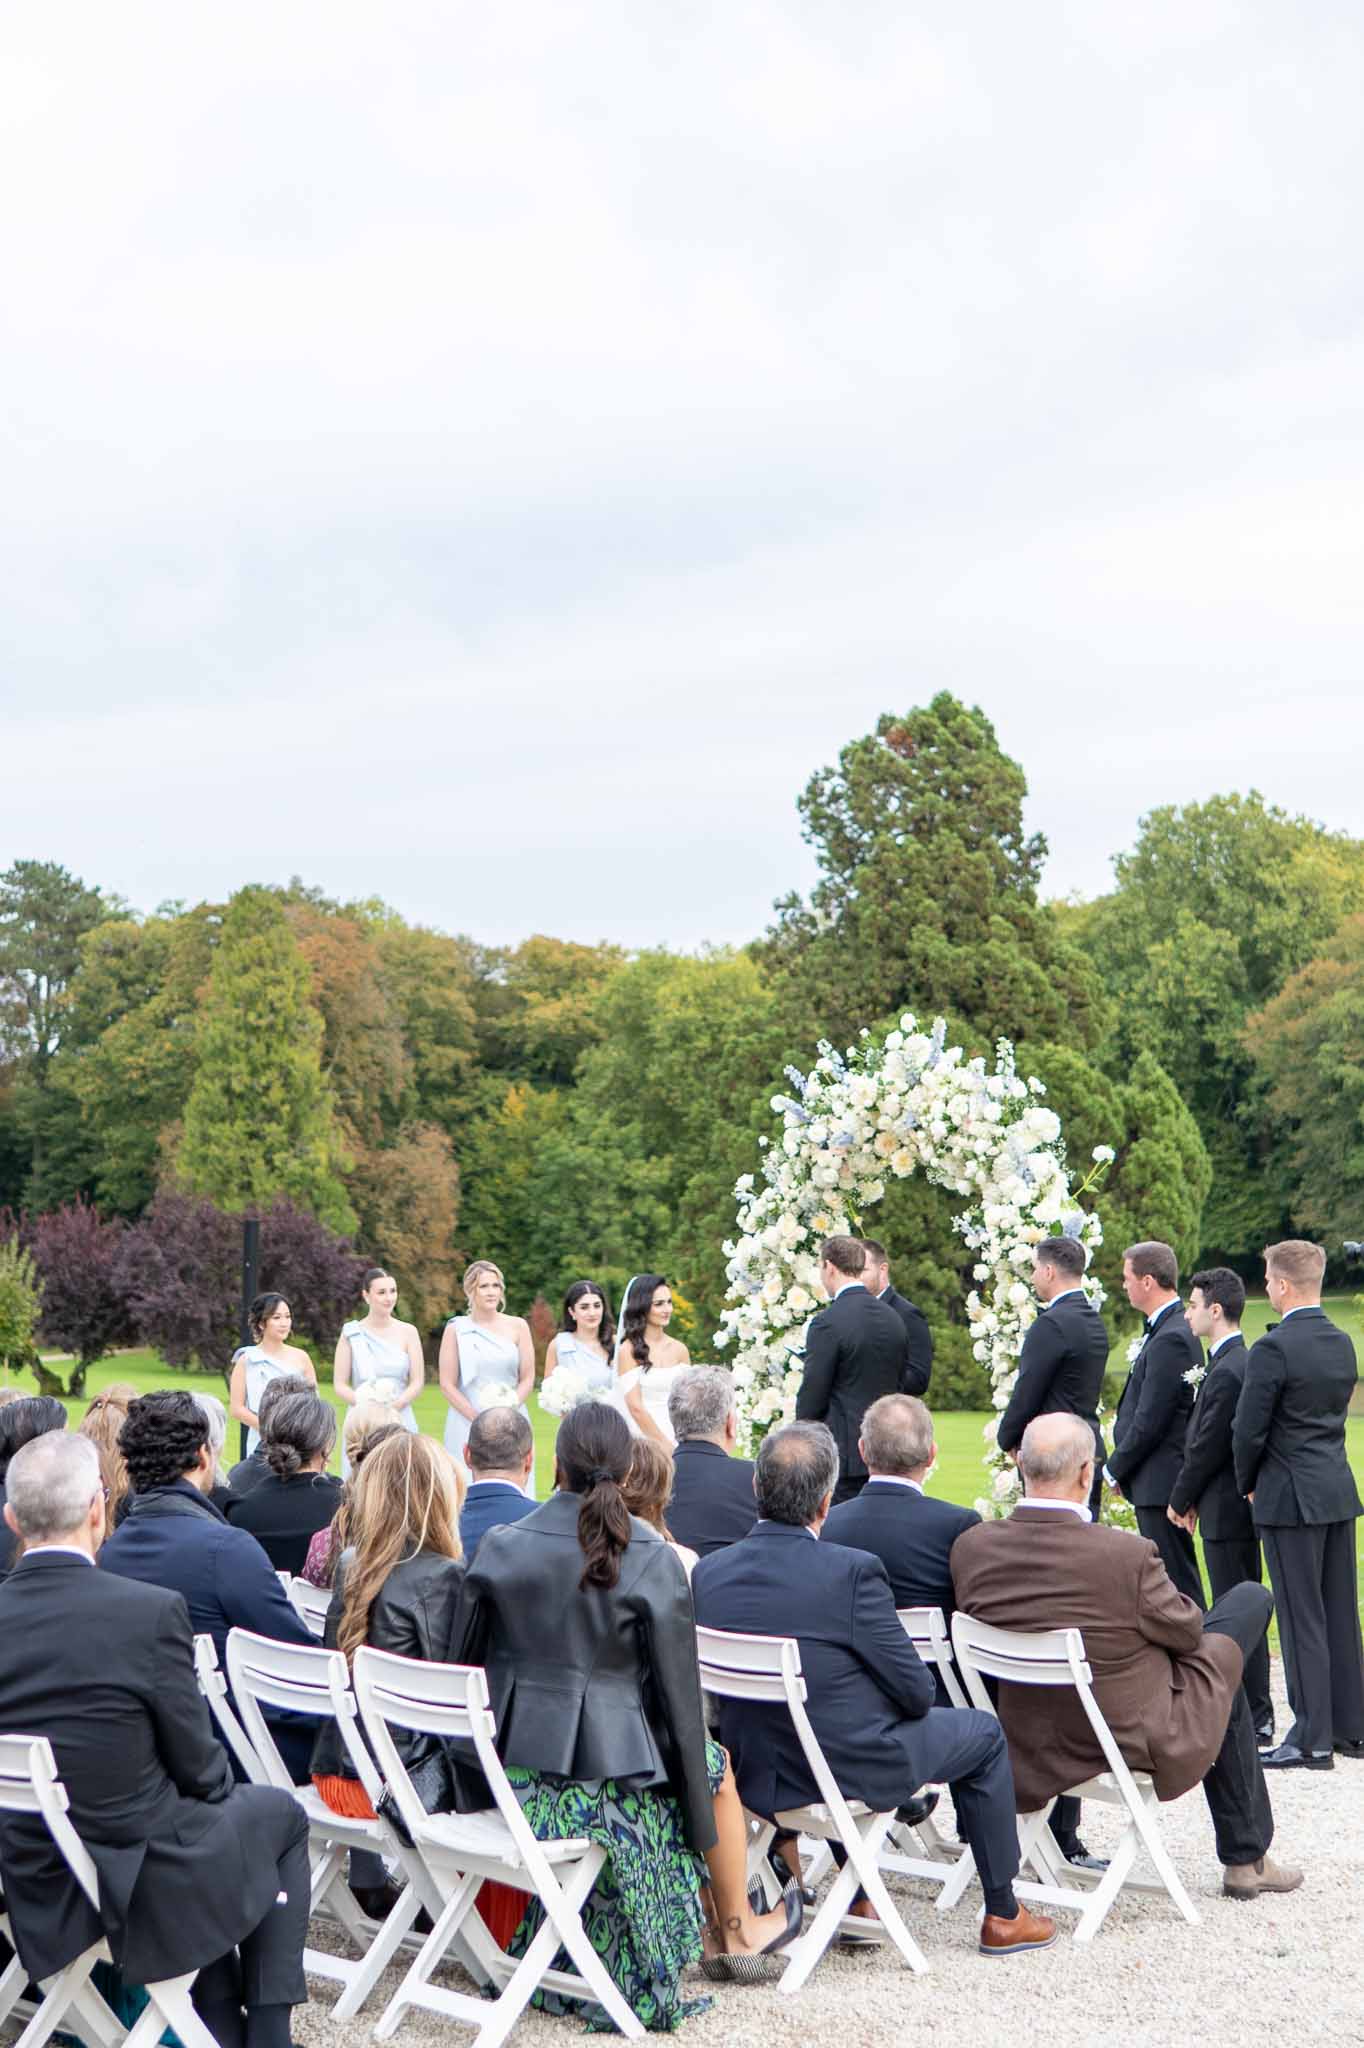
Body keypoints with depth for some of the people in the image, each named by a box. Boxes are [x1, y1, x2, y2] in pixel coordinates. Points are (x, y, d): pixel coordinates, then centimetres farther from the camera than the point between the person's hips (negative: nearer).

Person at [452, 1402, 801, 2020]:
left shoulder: (499, 1548, -7)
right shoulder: (652, 1560, -15)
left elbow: (463, 1667, 1)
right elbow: (678, 1696, -10)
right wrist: (700, 1821, 2)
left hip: (509, 1768, 4)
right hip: (607, 1772, -4)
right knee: (716, 1767, 28)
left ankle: (703, 1934, 45)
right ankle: (736, 1931, 43)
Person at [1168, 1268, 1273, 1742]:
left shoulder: (1227, 1373, -21)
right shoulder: (1239, 1362, 11)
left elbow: (1206, 1448, -18)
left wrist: (1180, 1499, -5)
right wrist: (1195, 1498, 14)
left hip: (1226, 1511, -10)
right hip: (1238, 1504, 10)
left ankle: (1255, 1720, 2)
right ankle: (1252, 1711, 23)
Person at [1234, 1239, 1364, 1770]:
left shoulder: (1273, 1348, -17)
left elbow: (1248, 1431, -15)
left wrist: (1248, 1484, 4)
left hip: (1292, 1498, -8)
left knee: (1301, 1619, -2)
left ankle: (1312, 1740, 3)